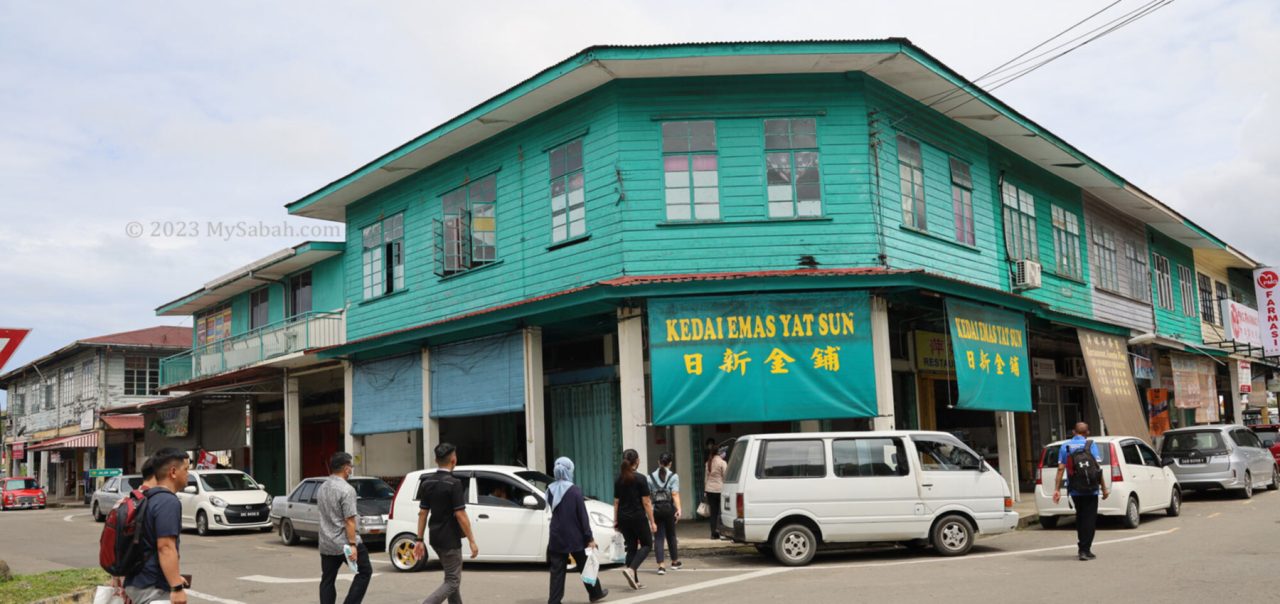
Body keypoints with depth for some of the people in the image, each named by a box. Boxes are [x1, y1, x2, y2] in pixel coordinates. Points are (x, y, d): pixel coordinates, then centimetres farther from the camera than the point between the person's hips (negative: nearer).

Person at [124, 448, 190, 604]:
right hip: (153, 588, -10)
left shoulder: (147, 500, 14)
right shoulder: (169, 502, -16)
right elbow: (165, 547, -24)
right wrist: (176, 588, -25)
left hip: (137, 582, 10)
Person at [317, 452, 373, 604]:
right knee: (364, 572, 7)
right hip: (344, 543, -7)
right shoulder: (346, 489, -16)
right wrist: (352, 545, -19)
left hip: (325, 544, 7)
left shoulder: (321, 488, 10)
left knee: (327, 580, 12)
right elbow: (349, 520, -20)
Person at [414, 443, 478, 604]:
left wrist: (420, 540, 9)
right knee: (452, 582, -2)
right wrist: (471, 541, -13)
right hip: (450, 540, -8)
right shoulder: (454, 483, -18)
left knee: (452, 578, 20)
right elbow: (460, 515, -19)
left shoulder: (427, 482, 4)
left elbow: (423, 513, 6)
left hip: (435, 539, 8)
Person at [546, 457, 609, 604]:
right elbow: (583, 516, -12)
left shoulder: (551, 490, 1)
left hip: (556, 537, 4)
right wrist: (589, 538, -8)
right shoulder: (574, 490, -13)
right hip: (575, 536, -4)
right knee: (586, 566, 14)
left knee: (557, 570, 5)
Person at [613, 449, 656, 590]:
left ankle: (634, 580, 12)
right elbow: (646, 502, -10)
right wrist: (652, 522, -6)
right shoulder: (640, 479, -11)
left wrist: (615, 521, 16)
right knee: (646, 544, 10)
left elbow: (616, 502, 8)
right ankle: (631, 569, -11)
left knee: (631, 547, 13)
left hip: (623, 518, 5)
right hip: (638, 517, -5)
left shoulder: (618, 480, 4)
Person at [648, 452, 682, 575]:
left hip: (656, 509, 1)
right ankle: (675, 562, 30)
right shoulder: (673, 476, -2)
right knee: (671, 535, 16)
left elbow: (647, 496, 3)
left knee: (658, 537, 1)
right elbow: (675, 494, -13)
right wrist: (678, 509, -18)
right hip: (669, 508, 0)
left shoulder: (651, 477, 4)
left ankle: (661, 565, -8)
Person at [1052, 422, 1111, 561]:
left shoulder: (1065, 447, 4)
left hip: (1074, 491, 4)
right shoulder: (1091, 445, -6)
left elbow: (1061, 469, -2)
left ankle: (1081, 548, 25)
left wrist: (1057, 489, -2)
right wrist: (1104, 488, -6)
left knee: (1080, 518, 19)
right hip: (1090, 490, -4)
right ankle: (1084, 550, -3)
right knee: (1089, 519, 2)